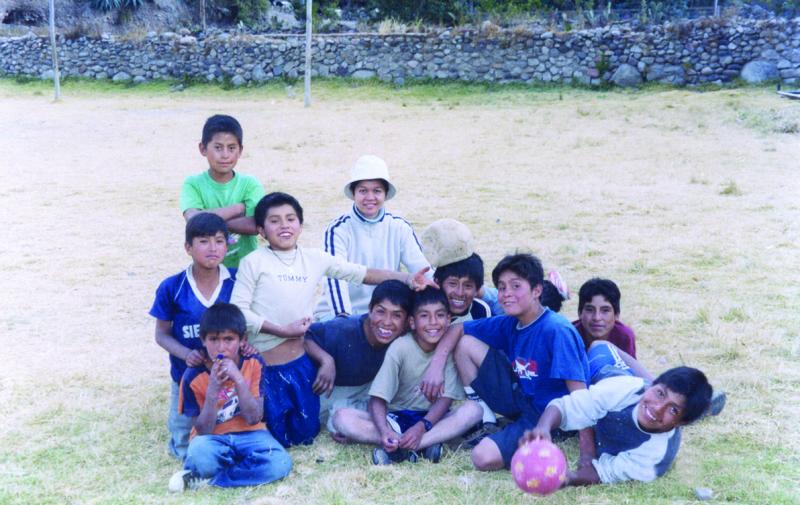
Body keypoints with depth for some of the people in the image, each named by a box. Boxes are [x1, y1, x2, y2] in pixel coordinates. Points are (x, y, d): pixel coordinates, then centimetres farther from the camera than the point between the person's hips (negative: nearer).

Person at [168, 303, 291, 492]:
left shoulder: (254, 364, -7)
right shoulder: (194, 376, -9)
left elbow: (253, 418, -12)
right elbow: (203, 430, -10)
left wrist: (239, 379, -24)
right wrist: (213, 390, -24)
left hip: (248, 435, 2)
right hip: (213, 439, -2)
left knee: (280, 463, -30)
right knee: (199, 453, -39)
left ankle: (205, 479, -17)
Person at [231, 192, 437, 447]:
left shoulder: (315, 259, 3)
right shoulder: (254, 262, -8)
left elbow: (361, 273, 1)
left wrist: (406, 279, -10)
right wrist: (282, 330, -16)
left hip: (301, 361, 4)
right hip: (265, 364, -4)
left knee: (305, 433, 11)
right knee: (277, 436, 4)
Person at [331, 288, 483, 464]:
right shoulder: (400, 347, -13)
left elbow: (446, 398, -10)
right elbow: (378, 399, -17)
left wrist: (421, 427, -27)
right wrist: (385, 431, -36)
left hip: (431, 418, 1)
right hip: (395, 419, -1)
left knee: (473, 409, -27)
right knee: (342, 417, -25)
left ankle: (400, 448, -33)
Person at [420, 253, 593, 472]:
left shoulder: (556, 330, -22)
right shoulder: (509, 324, 1)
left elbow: (580, 393, -25)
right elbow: (456, 328, 11)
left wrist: (587, 457, -29)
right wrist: (436, 366, -7)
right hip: (523, 400, 8)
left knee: (484, 457, -31)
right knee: (465, 343, 3)